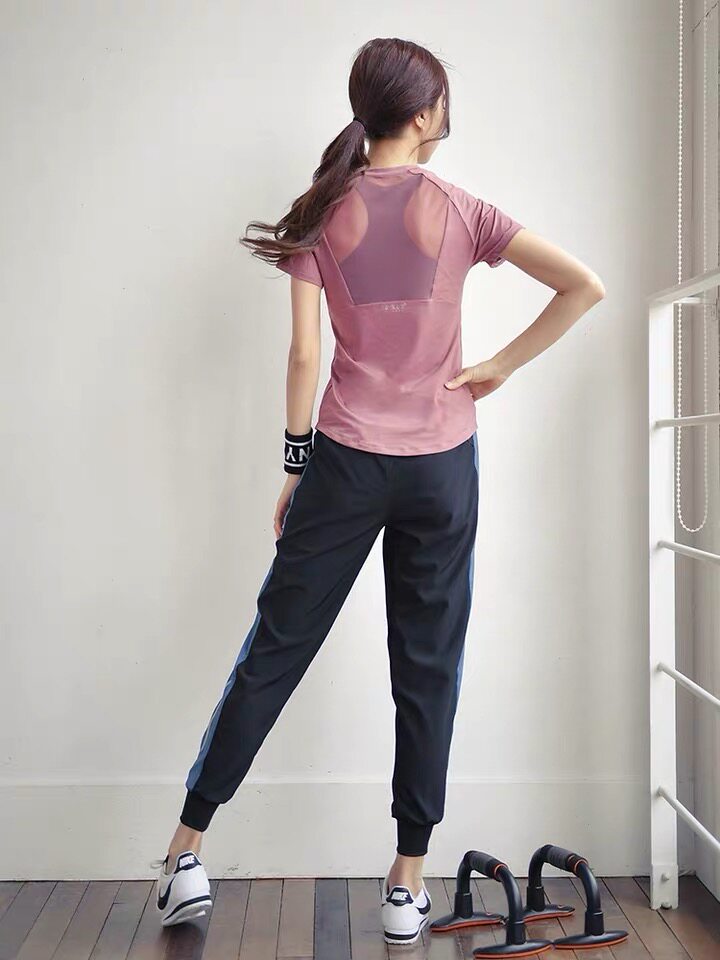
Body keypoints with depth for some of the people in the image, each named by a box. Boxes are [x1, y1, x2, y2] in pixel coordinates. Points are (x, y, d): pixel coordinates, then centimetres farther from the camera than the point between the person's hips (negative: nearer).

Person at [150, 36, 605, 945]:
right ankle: (407, 884, 18)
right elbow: (585, 285, -7)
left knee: (275, 648, 9)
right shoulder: (460, 211, -2)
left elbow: (304, 353, -5)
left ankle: (186, 852, 17)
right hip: (443, 465, 0)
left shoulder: (323, 215, 0)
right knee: (427, 667, 8)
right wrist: (501, 366, -1)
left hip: (347, 459, 1)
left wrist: (294, 466, 2)